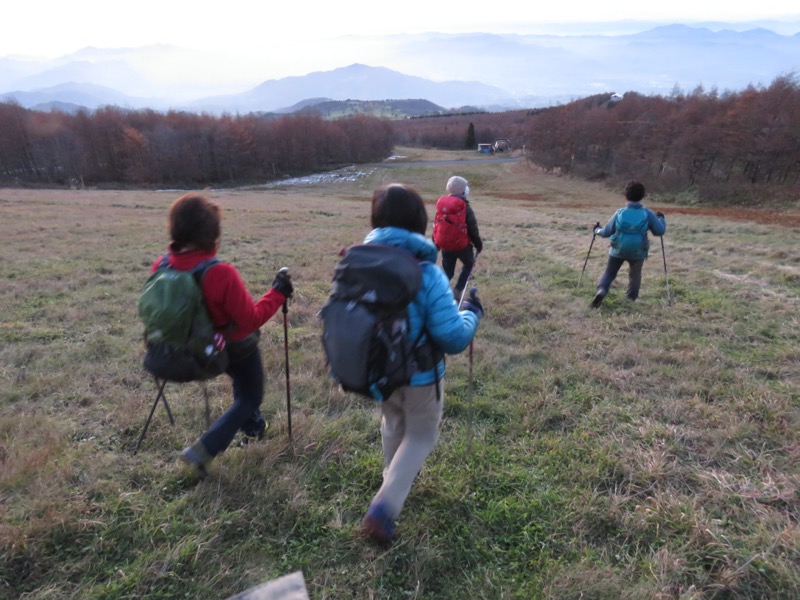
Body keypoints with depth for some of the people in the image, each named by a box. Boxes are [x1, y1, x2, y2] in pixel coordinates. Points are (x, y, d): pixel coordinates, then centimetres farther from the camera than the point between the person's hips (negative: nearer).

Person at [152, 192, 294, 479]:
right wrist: (277, 293, -16)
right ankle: (203, 450, 7)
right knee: (249, 398, 18)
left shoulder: (160, 266, -16)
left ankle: (252, 425, 50)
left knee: (242, 385, 33)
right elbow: (251, 319, -26)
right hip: (235, 348, -6)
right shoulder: (221, 273, -34)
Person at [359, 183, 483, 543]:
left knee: (392, 425, 31)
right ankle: (384, 508, 10)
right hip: (419, 376, -4)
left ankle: (396, 481, 53)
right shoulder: (426, 274, -26)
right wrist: (471, 313, -6)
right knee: (421, 437, 20)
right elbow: (453, 339, -25)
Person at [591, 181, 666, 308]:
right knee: (635, 275, 22)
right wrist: (660, 219, 18)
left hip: (618, 250, 0)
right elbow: (660, 231, -1)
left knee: (609, 272, 12)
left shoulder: (620, 213, -7)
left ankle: (601, 290, -14)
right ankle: (631, 299, 27)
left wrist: (597, 230, 19)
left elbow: (606, 232, -2)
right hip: (638, 252, 0)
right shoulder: (648, 214, -7)